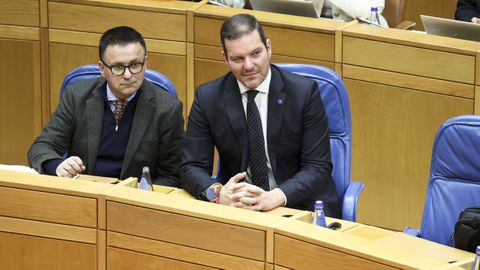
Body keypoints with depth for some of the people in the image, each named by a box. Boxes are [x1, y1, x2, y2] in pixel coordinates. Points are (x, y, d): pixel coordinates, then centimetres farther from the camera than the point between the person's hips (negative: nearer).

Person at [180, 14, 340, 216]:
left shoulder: (304, 92, -6)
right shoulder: (207, 97, -1)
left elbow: (318, 168, -8)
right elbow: (191, 167, -1)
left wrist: (275, 197, -26)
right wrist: (218, 193, -24)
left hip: (298, 206, -1)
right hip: (236, 206, 1)